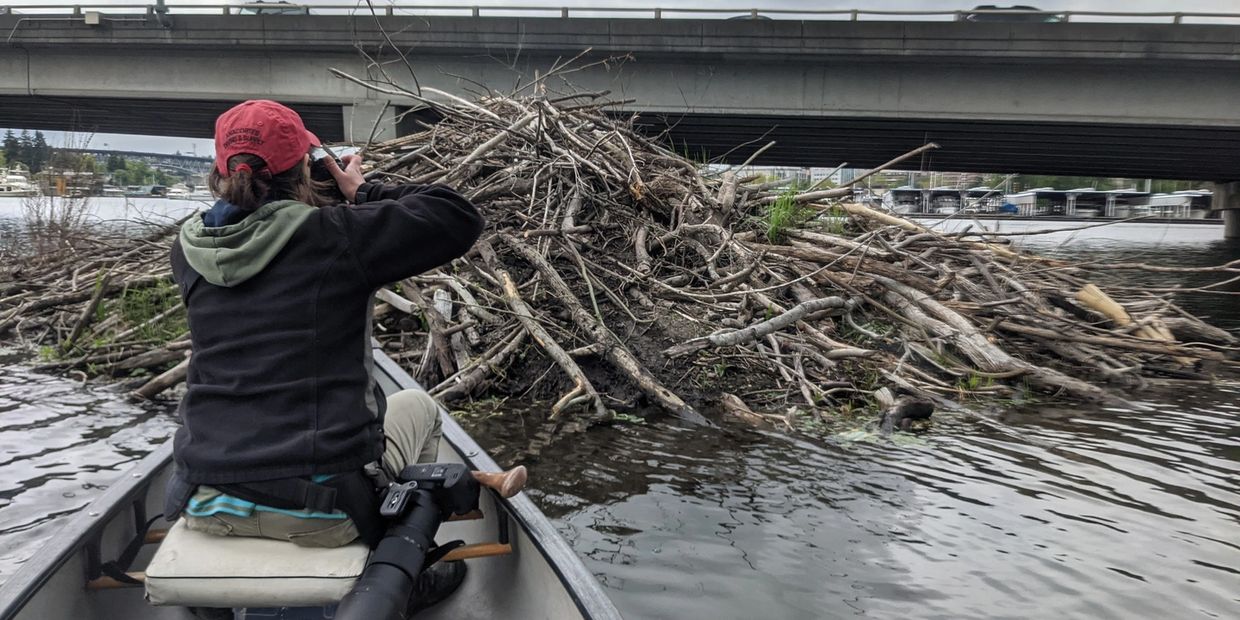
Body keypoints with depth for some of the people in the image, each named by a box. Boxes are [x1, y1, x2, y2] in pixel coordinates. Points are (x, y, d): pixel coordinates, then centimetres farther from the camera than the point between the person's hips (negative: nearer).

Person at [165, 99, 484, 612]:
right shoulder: (334, 235, -14)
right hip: (320, 512, -5)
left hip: (206, 507, 6)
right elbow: (460, 219, -8)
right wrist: (365, 194, 2)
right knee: (419, 408, 25)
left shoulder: (190, 248, 3)